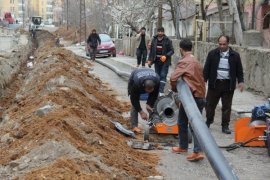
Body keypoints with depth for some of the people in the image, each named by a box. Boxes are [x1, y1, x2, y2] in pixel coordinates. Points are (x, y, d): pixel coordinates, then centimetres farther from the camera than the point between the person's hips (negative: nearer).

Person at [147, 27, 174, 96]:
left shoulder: (167, 40, -6)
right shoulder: (154, 40, 6)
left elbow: (172, 51, -4)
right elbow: (151, 50, 13)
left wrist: (166, 56, -19)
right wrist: (149, 60, 8)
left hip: (164, 61, -4)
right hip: (157, 61, 4)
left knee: (163, 76, -10)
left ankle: (161, 91, -14)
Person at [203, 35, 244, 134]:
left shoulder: (235, 55, 3)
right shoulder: (212, 54, 2)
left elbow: (239, 70, 8)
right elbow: (206, 68, 3)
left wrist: (241, 81, -2)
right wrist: (204, 80, -2)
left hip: (228, 84, 0)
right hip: (214, 83, 0)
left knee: (227, 106, 4)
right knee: (210, 104, 7)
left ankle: (225, 126, 13)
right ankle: (208, 121, 27)